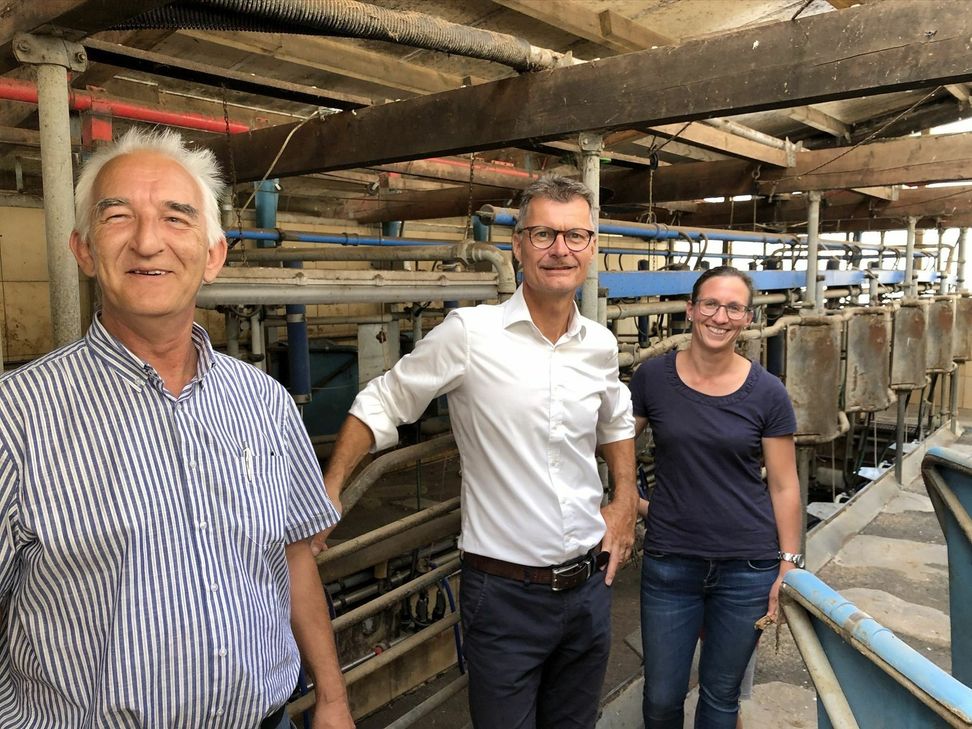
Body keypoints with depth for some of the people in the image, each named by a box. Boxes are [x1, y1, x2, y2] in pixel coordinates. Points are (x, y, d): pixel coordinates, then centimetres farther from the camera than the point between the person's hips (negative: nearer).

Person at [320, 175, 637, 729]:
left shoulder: (601, 346, 1)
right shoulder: (470, 333, -15)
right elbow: (383, 406, -6)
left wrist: (625, 500, 11)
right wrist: (330, 490, -14)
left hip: (591, 584, 6)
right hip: (505, 593, -5)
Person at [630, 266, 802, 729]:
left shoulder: (767, 392, -7)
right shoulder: (653, 378, -6)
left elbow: (784, 486, -1)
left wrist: (789, 565, -2)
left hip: (748, 568, 0)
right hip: (669, 564, 1)